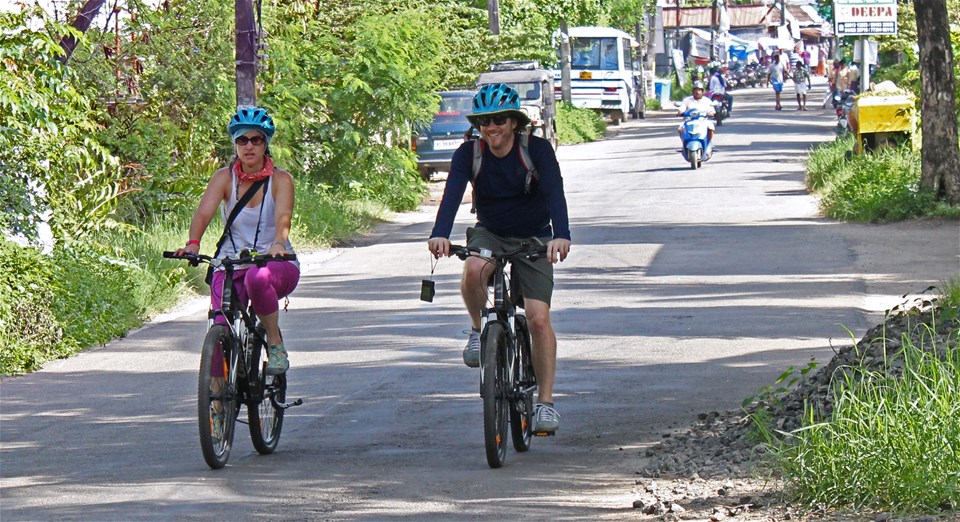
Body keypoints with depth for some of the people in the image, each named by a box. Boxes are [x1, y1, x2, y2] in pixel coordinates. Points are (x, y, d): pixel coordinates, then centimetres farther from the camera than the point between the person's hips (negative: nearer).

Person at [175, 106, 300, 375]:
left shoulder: (280, 179, -4)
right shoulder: (225, 177, 0)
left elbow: (283, 217, -22)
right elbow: (204, 212, -15)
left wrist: (279, 243, -45)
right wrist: (193, 243, -36)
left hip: (276, 263, -2)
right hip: (231, 263, 2)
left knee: (258, 278, -38)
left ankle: (276, 342, -18)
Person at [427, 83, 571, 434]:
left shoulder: (537, 150, -17)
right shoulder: (469, 153, -12)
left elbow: (554, 192, -30)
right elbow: (452, 193, -27)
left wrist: (561, 235, -49)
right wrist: (440, 234, -47)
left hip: (533, 239, -1)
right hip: (489, 235, 1)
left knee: (538, 318, -14)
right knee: (474, 270, -34)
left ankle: (545, 402, -4)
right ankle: (479, 330, -5)